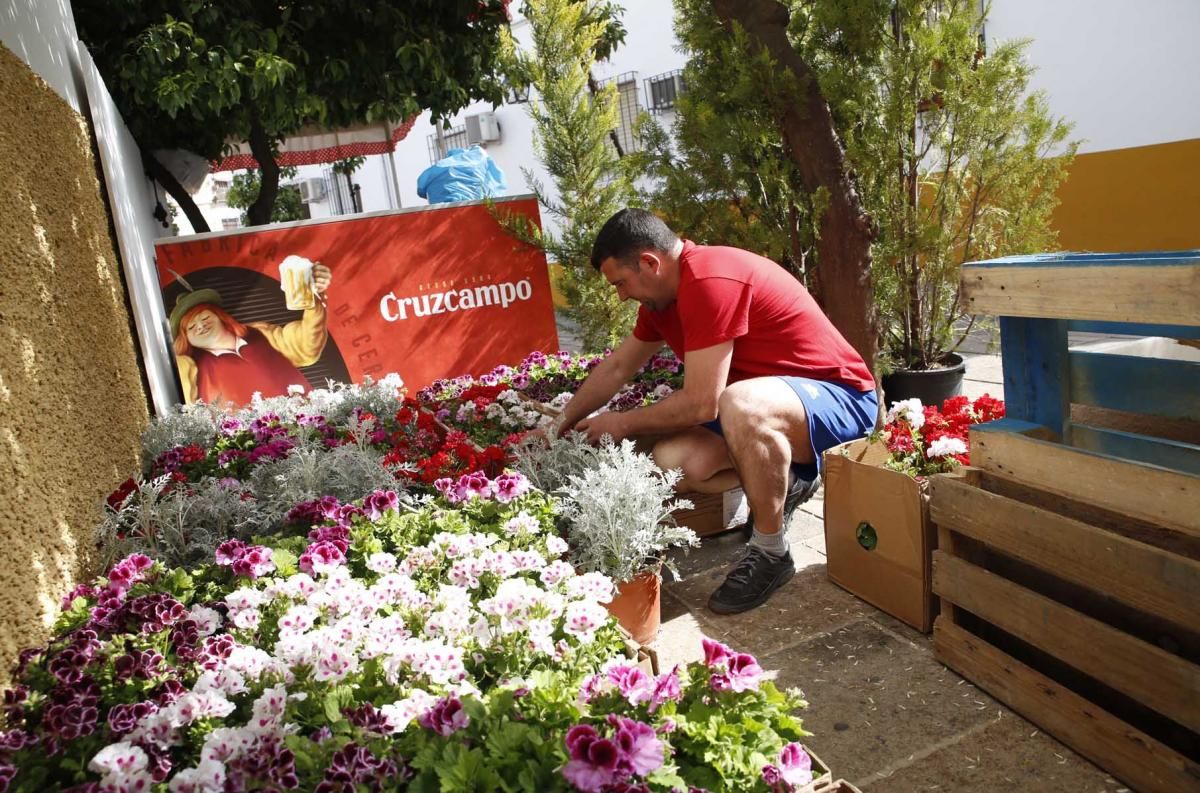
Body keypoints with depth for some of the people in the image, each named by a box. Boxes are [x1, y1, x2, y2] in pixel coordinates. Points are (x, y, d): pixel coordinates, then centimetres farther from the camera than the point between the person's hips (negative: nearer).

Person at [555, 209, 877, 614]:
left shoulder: (710, 281, -26)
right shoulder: (664, 291, 5)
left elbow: (700, 404, -27)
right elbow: (616, 368, 17)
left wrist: (621, 423, -11)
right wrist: (562, 424, 16)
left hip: (840, 396, -8)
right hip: (768, 396, 9)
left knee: (741, 404, -40)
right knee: (672, 461, -13)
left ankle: (770, 554, -17)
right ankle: (788, 479, 13)